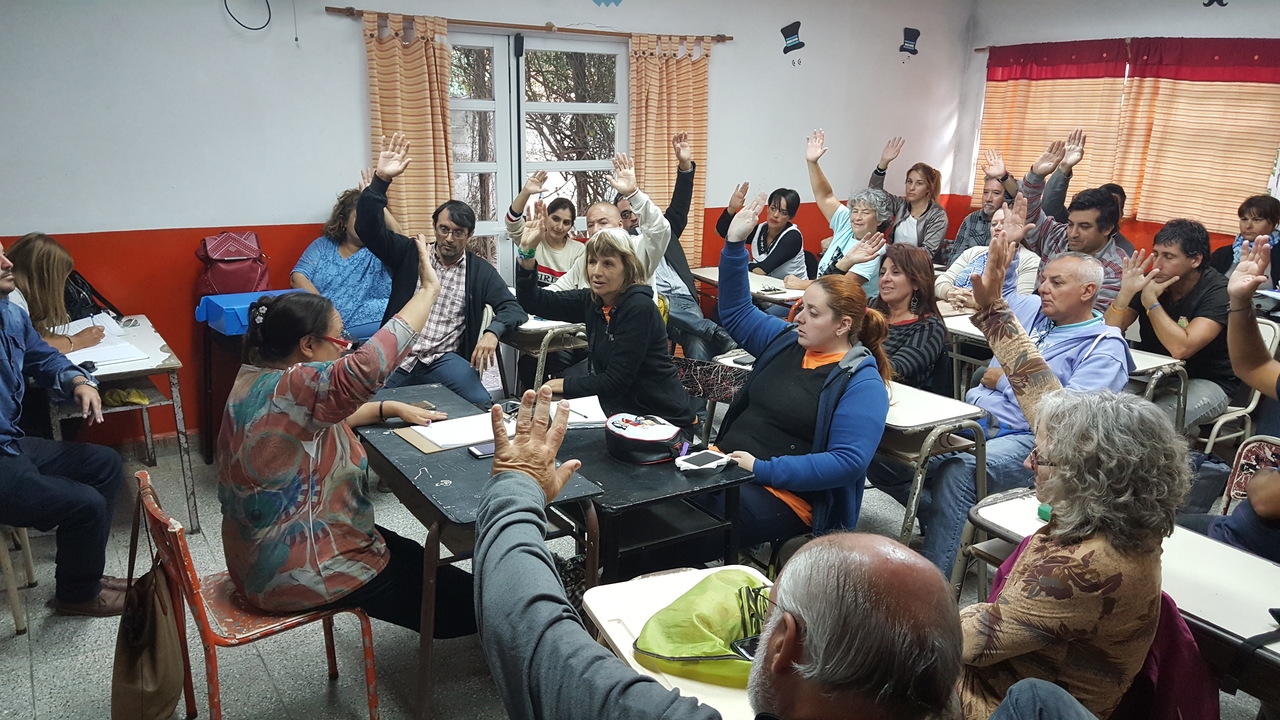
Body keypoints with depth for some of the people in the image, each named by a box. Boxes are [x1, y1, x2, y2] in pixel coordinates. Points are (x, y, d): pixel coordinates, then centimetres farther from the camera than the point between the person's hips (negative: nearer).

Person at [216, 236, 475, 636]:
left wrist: (392, 409, 4)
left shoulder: (258, 380, 3)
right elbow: (368, 364, -43)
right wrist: (428, 290, -35)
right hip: (301, 573, -11)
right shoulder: (288, 390, -29)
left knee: (413, 556, 26)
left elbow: (331, 413, 16)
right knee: (463, 600, -1)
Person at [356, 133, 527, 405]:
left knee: (481, 403, -29)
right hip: (397, 355, 1)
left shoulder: (481, 271, 9)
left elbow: (512, 309, 4)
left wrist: (492, 331, -20)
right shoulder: (409, 253, 11)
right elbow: (368, 227, 2)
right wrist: (381, 179, -13)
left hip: (445, 359, -1)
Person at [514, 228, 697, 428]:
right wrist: (527, 256, -12)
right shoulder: (591, 301, 0)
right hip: (623, 408, 6)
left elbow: (615, 381, -20)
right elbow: (532, 301, 2)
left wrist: (565, 385, -9)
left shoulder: (638, 307, -20)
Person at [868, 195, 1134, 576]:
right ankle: (941, 523, 2)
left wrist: (1006, 380, -8)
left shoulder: (1105, 347, -2)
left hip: (1025, 441, -7)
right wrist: (1001, 248, 23)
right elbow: (986, 300, 37)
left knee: (957, 471, -39)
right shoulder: (1034, 311, 18)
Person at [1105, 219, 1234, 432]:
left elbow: (1180, 349, -30)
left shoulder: (1218, 292, -16)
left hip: (1206, 382, -5)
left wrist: (1151, 301, -22)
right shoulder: (1149, 280, -3)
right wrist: (1126, 292, -24)